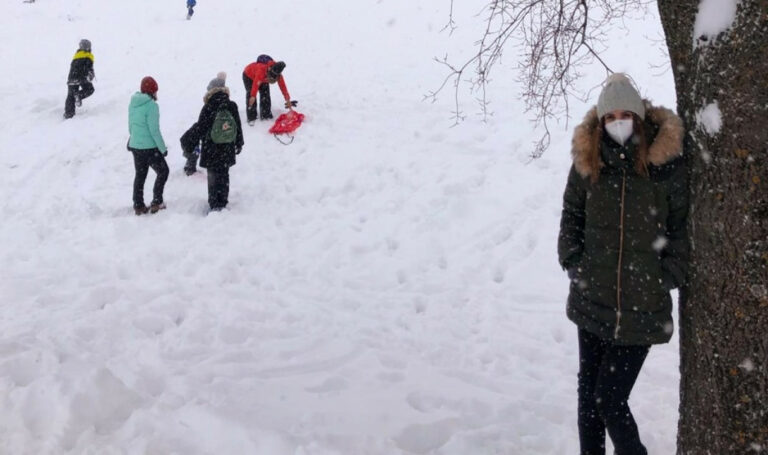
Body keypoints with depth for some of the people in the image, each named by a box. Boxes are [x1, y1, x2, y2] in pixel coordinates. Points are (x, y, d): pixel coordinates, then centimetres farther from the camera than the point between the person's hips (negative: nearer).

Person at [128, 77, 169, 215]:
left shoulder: (133, 103, 5)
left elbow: (130, 126, 14)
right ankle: (156, 203, 9)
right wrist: (163, 148, -11)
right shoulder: (151, 105, -19)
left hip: (135, 146, 7)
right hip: (150, 147, -7)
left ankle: (138, 205, 21)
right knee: (163, 171, 12)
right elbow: (154, 130, -19)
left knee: (140, 175, 17)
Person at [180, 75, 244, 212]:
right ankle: (223, 202, 25)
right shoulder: (232, 106, -6)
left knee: (213, 178, 7)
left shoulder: (208, 108, -17)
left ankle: (215, 205, 9)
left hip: (211, 151, -3)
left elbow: (199, 128, -13)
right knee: (224, 176, 16)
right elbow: (238, 126, 4)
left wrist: (188, 143, 0)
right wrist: (239, 143, 19)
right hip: (227, 150, 3)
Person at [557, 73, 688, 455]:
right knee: (589, 392, 13)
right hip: (591, 300, 4)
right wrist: (573, 263, 3)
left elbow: (682, 226, -1)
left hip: (642, 307, -3)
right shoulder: (586, 162, 1)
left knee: (610, 399, -4)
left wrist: (667, 277, -6)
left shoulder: (666, 164, -8)